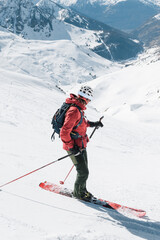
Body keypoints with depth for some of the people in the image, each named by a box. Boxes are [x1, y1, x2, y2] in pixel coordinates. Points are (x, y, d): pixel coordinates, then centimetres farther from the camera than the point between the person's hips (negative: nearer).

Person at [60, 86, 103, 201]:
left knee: (84, 169, 19)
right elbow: (64, 132, -28)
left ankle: (82, 190, 36)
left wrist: (92, 124, 22)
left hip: (81, 145, 10)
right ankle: (78, 192, 19)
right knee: (83, 172, -3)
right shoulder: (74, 111, -27)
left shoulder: (79, 108, 5)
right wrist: (72, 147, -25)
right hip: (75, 147, -10)